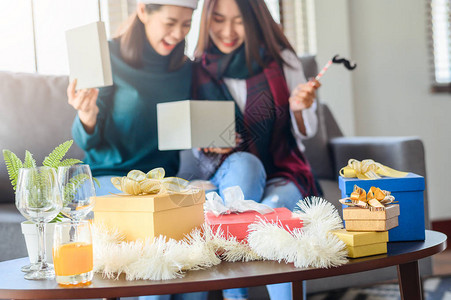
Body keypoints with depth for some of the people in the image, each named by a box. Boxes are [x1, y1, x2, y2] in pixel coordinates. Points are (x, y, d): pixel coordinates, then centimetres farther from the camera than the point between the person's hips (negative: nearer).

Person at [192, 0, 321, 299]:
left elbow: (306, 132, 7)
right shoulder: (199, 70, 4)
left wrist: (299, 108, -14)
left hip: (282, 173, -1)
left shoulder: (281, 59, 1)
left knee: (271, 209, -34)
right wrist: (211, 145, -13)